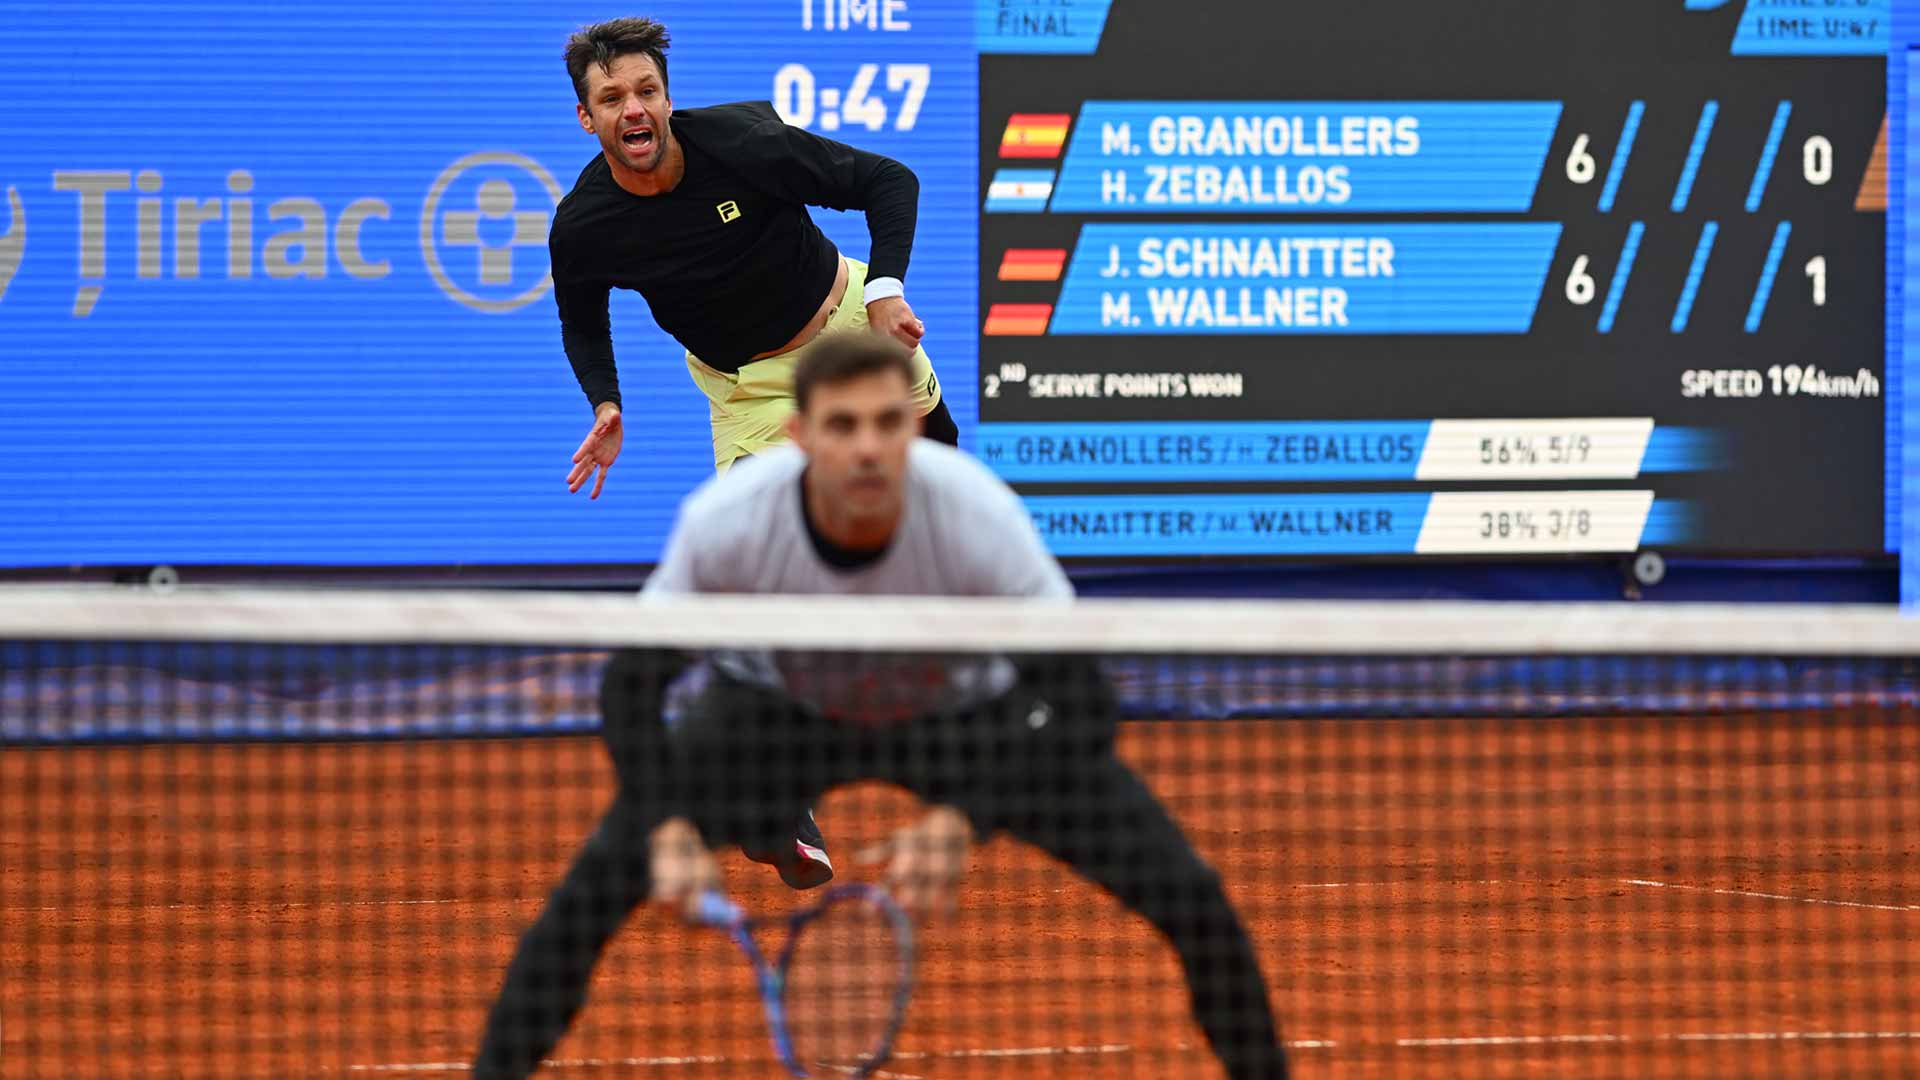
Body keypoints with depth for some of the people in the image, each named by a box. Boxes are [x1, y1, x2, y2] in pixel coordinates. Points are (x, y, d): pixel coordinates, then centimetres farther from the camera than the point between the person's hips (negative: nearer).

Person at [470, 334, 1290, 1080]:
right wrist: (668, 832, -30)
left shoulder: (978, 516, -35)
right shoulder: (725, 521, -32)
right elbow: (633, 684, -18)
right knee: (605, 873, -21)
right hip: (777, 705, 0)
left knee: (1187, 893, -14)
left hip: (968, 713, 0)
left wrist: (961, 821, -39)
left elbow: (1076, 702, -29)